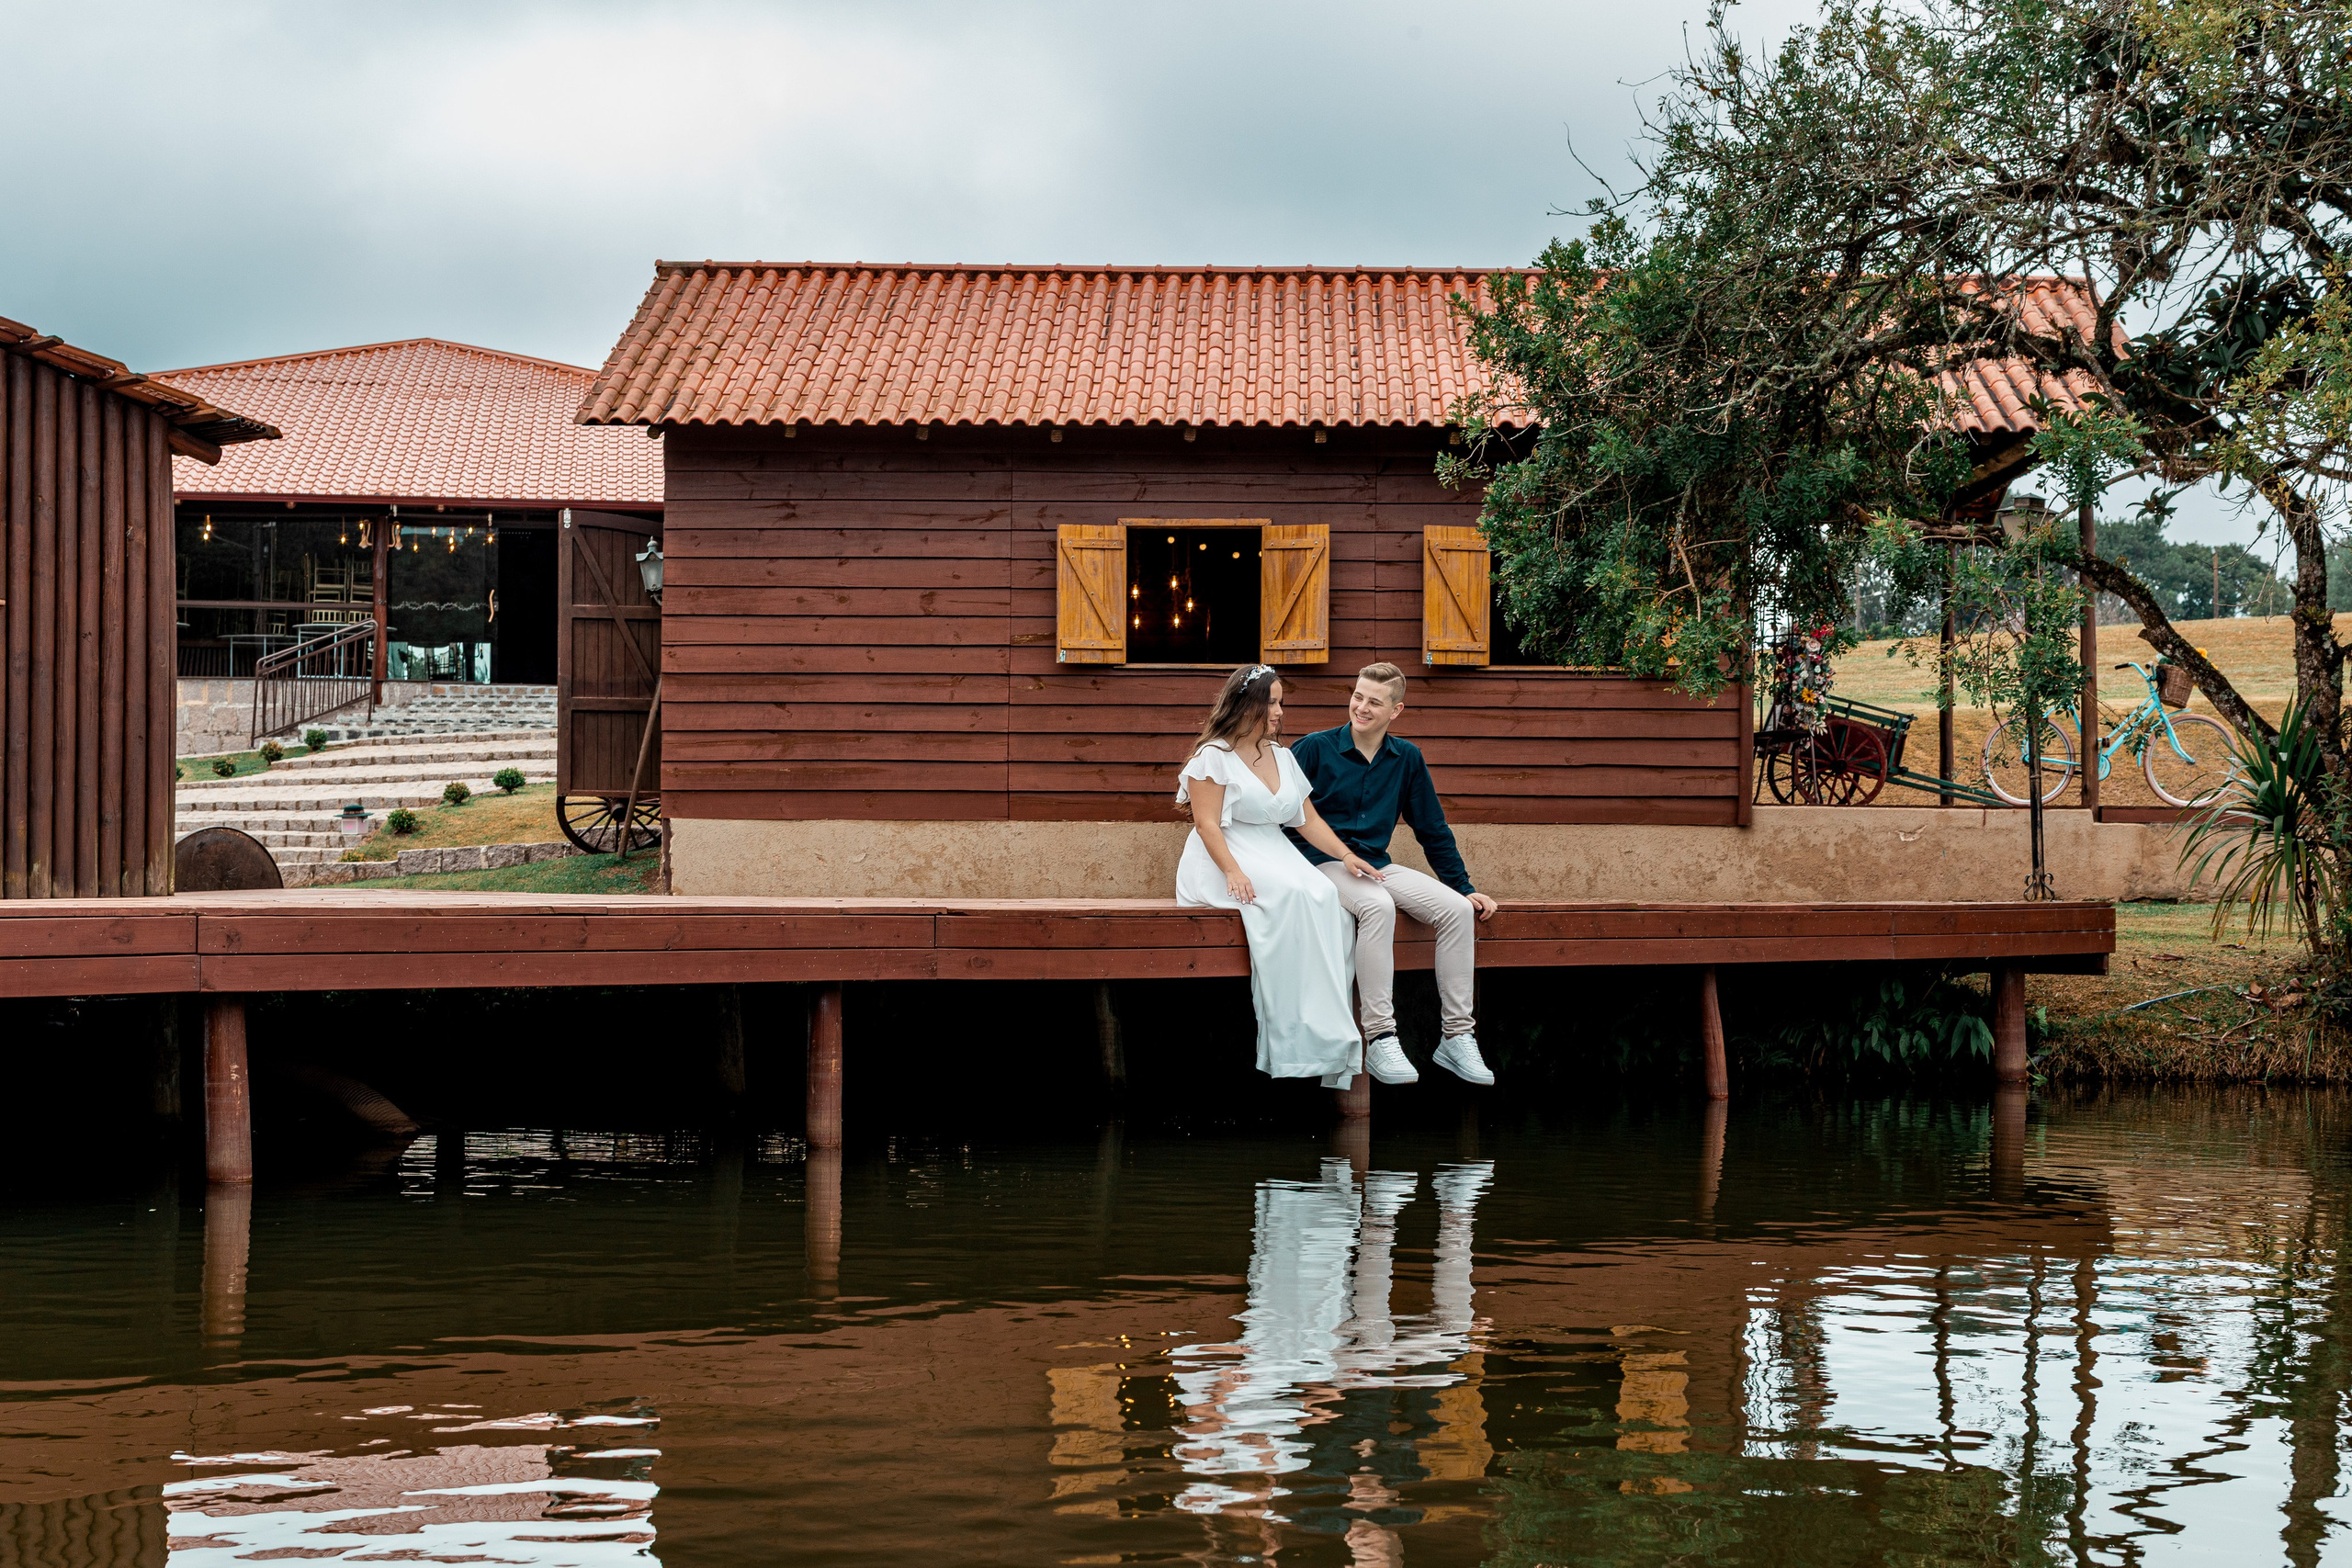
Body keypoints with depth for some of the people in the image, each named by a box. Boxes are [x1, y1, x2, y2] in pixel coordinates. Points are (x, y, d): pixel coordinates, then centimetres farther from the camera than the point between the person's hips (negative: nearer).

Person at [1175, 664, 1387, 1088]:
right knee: (1294, 894, -34)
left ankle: (1328, 1035, -30)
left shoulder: (1282, 757, 20)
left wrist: (1346, 855, 2)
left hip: (1276, 857, 6)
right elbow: (1206, 822, -10)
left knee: (1324, 896, -27)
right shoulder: (1215, 756, -1)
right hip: (1223, 862, -6)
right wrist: (1233, 872, -24)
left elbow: (1308, 819, 18)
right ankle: (1296, 1037, -33)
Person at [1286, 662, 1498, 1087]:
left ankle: (1457, 1036, -13)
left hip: (1376, 864, 5)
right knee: (1378, 906, -37)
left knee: (1457, 910, -18)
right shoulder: (1315, 749, -1)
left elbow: (1433, 829, 18)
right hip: (1322, 862, -5)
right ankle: (1379, 1040, -37)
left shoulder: (1406, 758, 11)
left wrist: (1464, 887, 14)